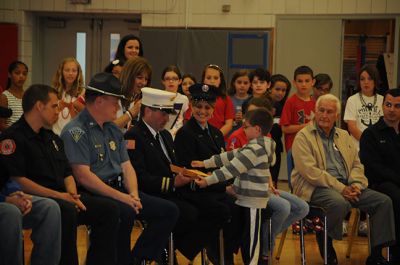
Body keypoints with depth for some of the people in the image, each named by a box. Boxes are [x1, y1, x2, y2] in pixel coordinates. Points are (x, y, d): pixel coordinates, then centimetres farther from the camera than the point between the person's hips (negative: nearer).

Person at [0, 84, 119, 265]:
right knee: (67, 211, -36)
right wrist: (57, 195, -19)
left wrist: (73, 194, -1)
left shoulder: (51, 138, 22)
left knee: (107, 209, -7)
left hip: (63, 198, 8)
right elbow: (17, 180, -16)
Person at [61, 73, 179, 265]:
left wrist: (134, 195, -6)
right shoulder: (76, 131, -10)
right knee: (125, 213, -37)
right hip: (93, 194, -9)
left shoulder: (113, 130, 18)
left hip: (119, 189, 9)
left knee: (169, 211, -3)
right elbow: (83, 176, -18)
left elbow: (126, 166, 15)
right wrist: (121, 197, -20)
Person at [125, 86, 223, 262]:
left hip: (174, 195, 8)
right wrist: (173, 183, -22)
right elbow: (140, 178, -17)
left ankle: (179, 251, -1)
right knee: (190, 214, -30)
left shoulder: (166, 135, 22)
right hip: (152, 197, -8)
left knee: (212, 213, -12)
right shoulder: (133, 137, -8)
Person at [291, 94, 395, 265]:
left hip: (346, 187, 7)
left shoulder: (344, 136, 19)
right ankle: (325, 241, -8)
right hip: (315, 188, -7)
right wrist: (340, 188, -18)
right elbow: (311, 172, -14)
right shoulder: (303, 137, -3)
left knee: (384, 201, -10)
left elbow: (357, 165, 17)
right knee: (340, 203, -38)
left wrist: (356, 184, -6)